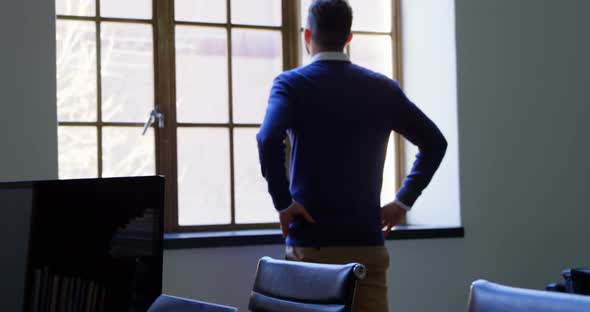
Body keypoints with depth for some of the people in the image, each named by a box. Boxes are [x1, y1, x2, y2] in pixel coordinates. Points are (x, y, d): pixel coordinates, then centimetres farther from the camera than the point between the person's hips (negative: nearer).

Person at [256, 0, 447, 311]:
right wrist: (403, 201, 9)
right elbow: (434, 142, 9)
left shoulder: (291, 84, -3)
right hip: (368, 242, 2)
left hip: (311, 243, -2)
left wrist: (283, 203, -13)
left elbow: (268, 139, -22)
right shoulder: (383, 88, 8)